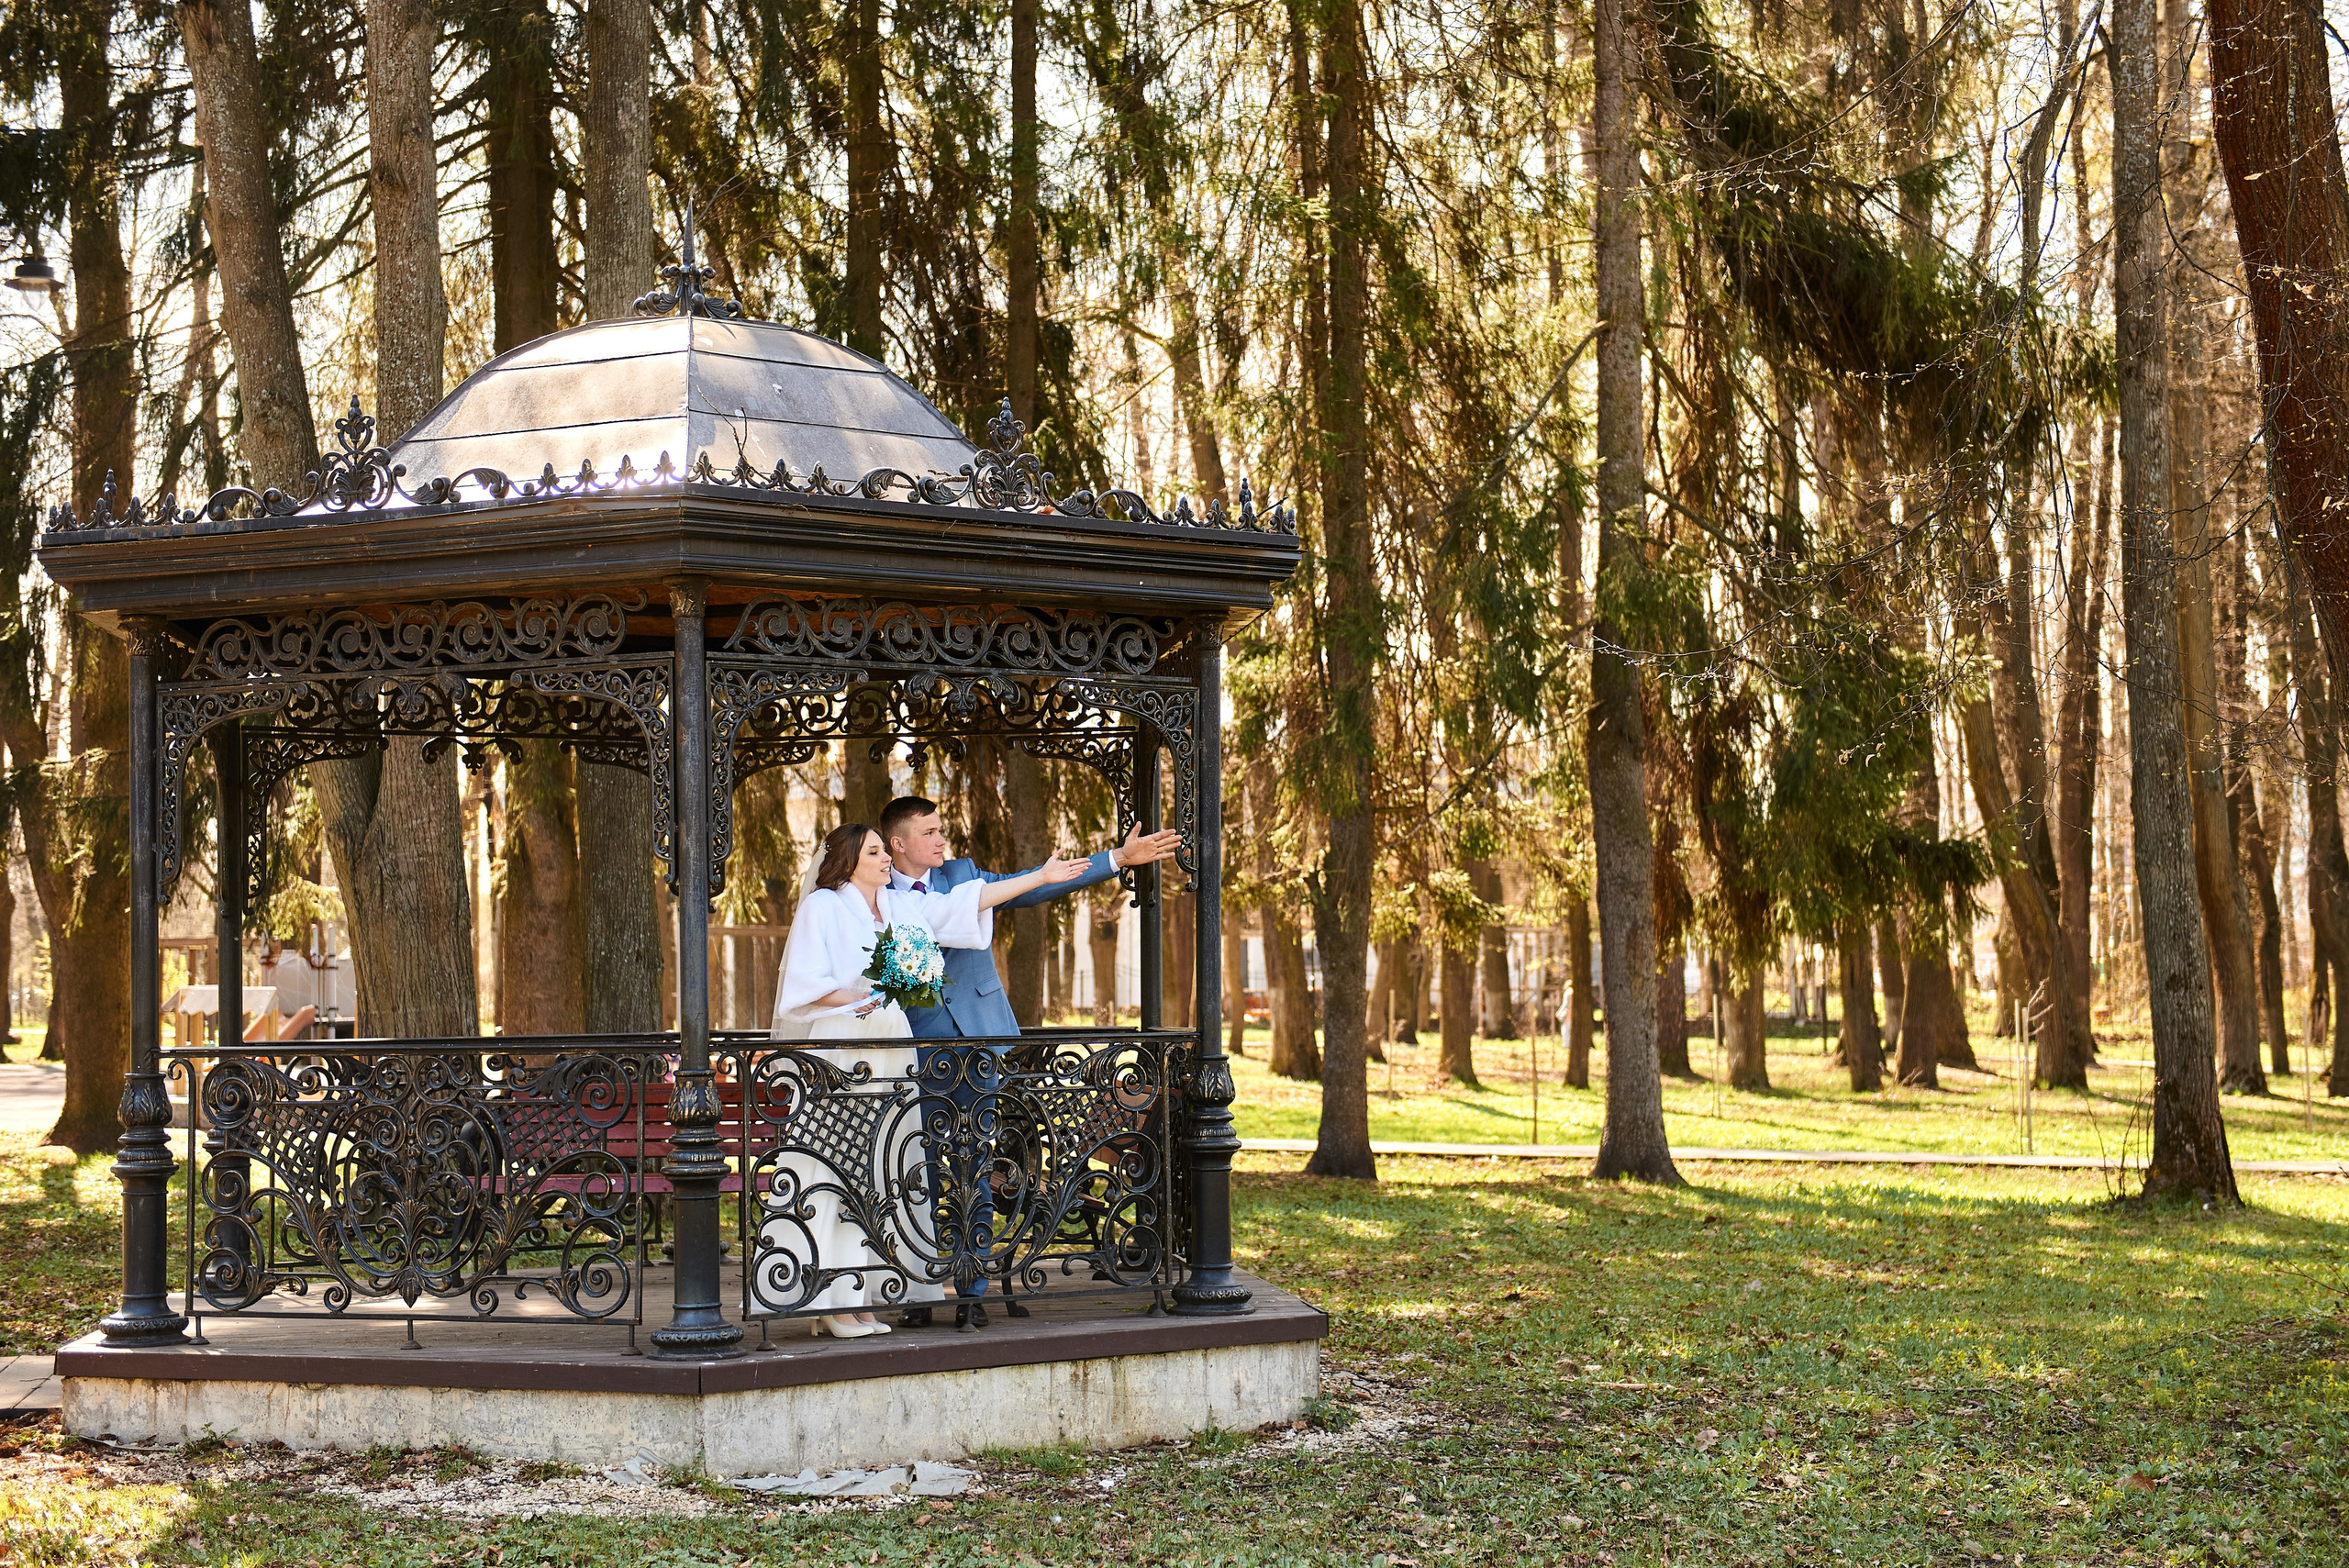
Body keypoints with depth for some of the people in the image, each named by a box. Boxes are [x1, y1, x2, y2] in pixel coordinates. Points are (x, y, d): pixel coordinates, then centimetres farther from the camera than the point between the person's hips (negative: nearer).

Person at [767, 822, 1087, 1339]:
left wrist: (1041, 877, 19)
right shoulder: (822, 907, -1)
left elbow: (968, 902, 19)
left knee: (878, 1175, 2)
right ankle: (831, 1304, -9)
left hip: (887, 1054, 6)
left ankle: (858, 1299, 5)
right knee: (834, 1175, -9)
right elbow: (805, 985, -7)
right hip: (833, 1053, -6)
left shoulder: (903, 905, 17)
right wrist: (862, 998, -15)